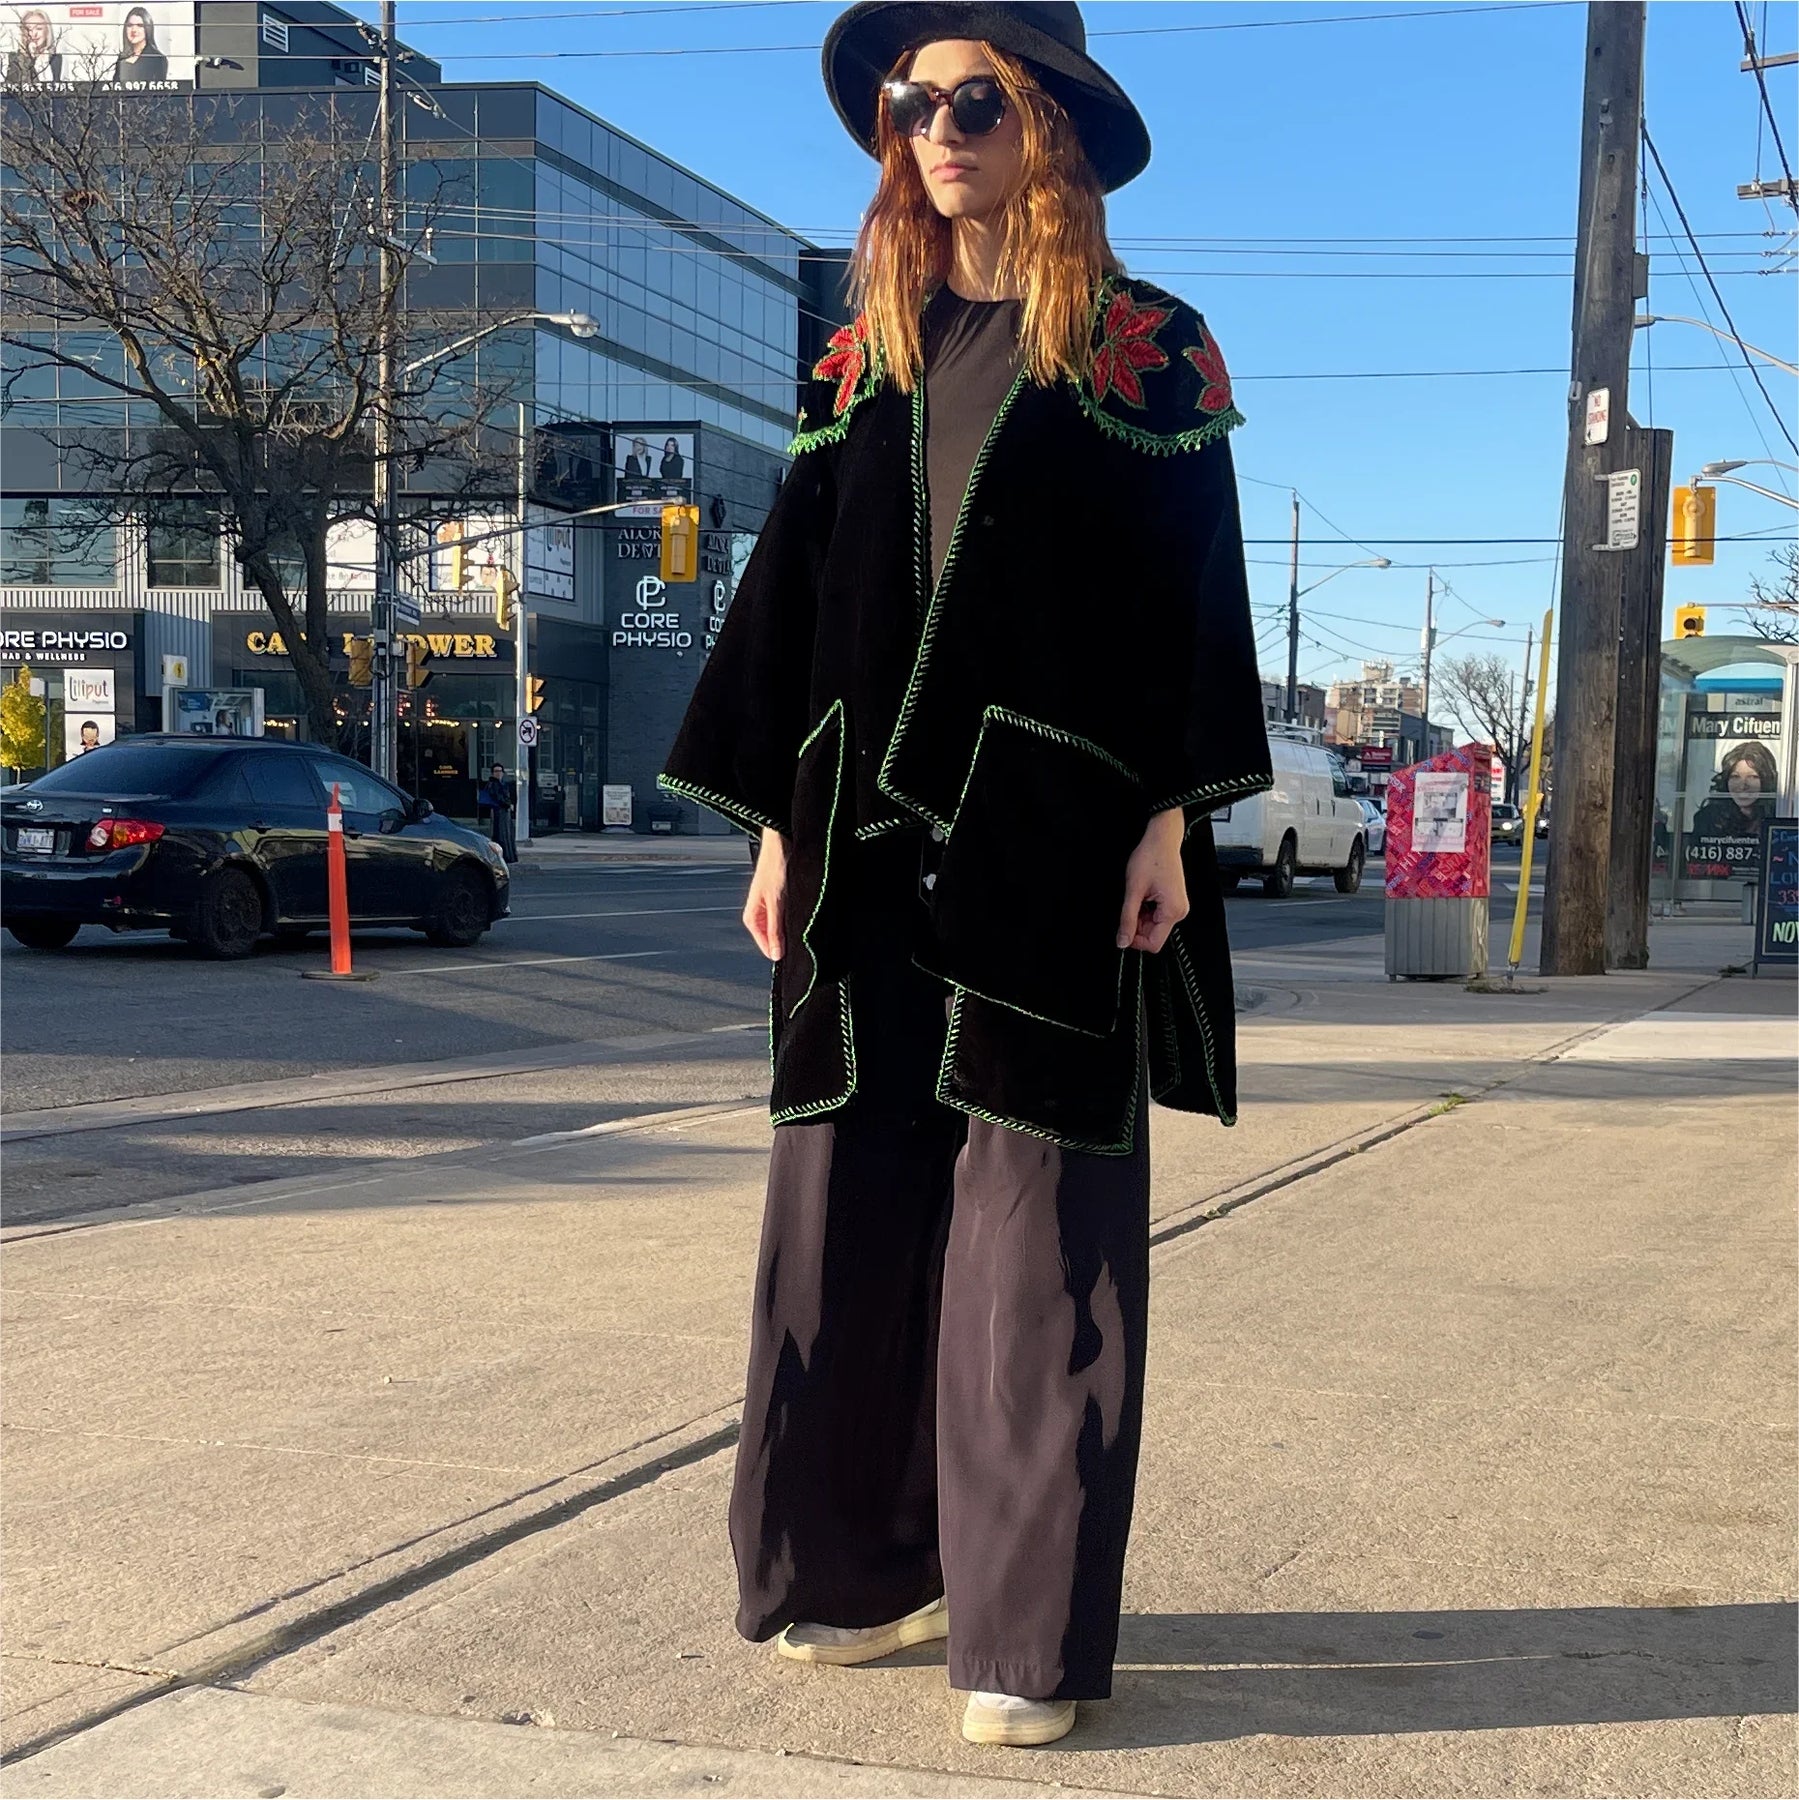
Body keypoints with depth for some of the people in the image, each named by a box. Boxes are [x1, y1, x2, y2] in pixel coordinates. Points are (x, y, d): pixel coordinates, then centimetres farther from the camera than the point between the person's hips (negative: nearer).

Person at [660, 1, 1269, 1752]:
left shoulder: (1147, 351, 4)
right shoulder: (862, 360, 15)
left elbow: (1197, 599, -1)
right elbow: (792, 598, 13)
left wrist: (1170, 824, -11)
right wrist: (777, 827, 7)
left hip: (1054, 847, -4)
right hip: (869, 846, 4)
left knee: (1035, 1231, -2)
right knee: (847, 1208, 4)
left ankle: (1028, 1628, 7)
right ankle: (868, 1565, 19)